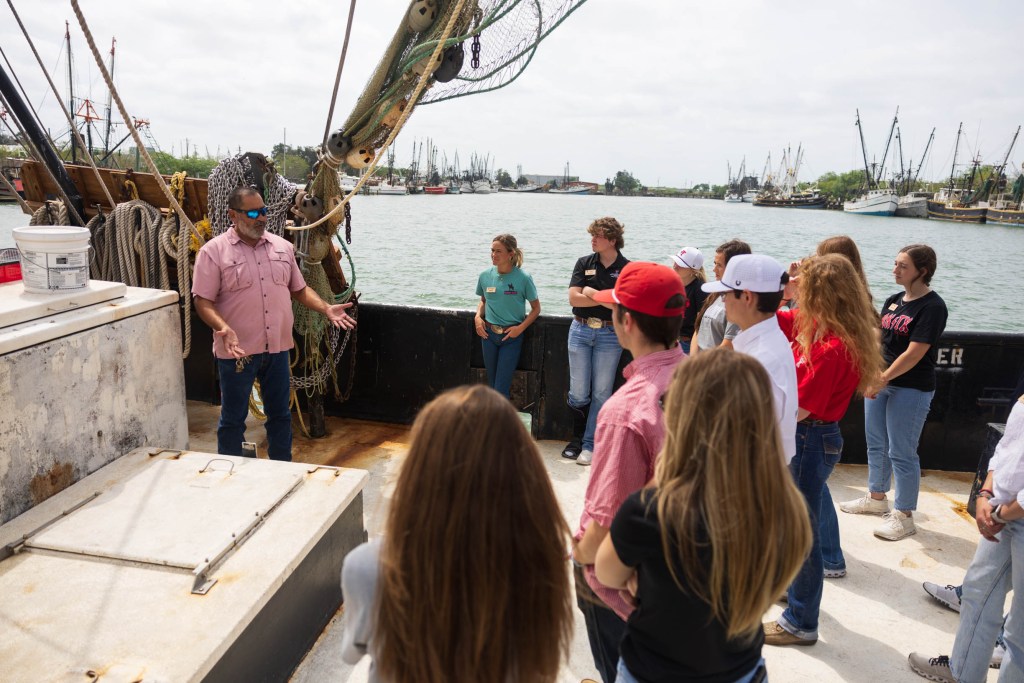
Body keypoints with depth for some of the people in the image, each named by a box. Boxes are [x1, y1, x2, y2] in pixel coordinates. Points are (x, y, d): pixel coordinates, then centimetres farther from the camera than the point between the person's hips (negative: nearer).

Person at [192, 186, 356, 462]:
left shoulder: (282, 247, 8)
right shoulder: (213, 251, -7)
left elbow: (299, 289, 14)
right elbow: (203, 301, -11)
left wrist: (326, 308, -2)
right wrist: (223, 328, -28)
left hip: (277, 348, 4)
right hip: (237, 351, -4)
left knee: (280, 414, 16)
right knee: (233, 419, 9)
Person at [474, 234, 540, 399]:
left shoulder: (523, 278, -11)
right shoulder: (485, 276, -1)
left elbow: (536, 308, -2)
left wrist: (521, 328, -13)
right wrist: (478, 317, -2)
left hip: (512, 336, -4)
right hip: (488, 334, 4)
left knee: (501, 388, -5)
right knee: (492, 384, 14)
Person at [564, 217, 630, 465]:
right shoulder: (584, 263, 4)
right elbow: (573, 298, -6)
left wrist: (592, 293, -12)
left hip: (610, 335, -2)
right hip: (580, 330, 2)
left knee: (601, 393, 4)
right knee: (578, 391, 5)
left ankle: (590, 444, 14)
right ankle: (577, 438, 23)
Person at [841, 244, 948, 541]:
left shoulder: (932, 306, -14)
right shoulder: (893, 301, 8)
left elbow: (915, 353, -19)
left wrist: (882, 380, -16)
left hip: (911, 389, -8)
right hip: (879, 382, 8)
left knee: (901, 452, -1)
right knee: (876, 444, 17)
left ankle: (904, 516, 12)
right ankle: (876, 498, 34)